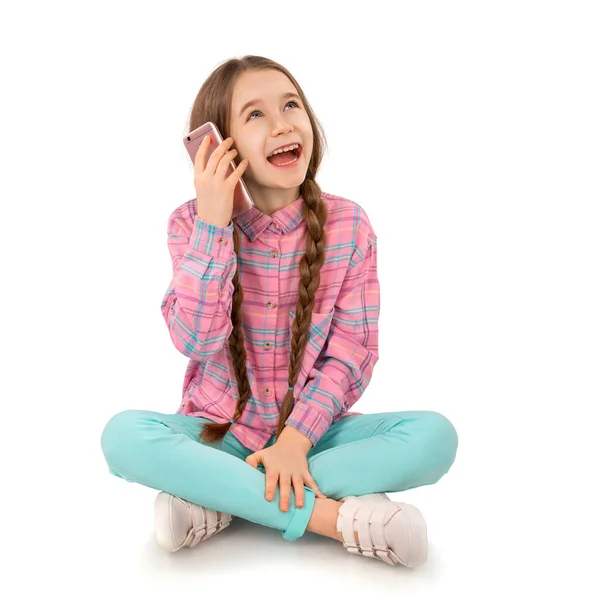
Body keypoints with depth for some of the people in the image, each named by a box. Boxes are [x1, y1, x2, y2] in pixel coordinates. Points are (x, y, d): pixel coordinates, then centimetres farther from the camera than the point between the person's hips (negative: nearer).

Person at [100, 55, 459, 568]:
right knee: (123, 435, -29)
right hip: (220, 428, 0)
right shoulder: (194, 224, -6)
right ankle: (334, 516, -26)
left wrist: (296, 439, -19)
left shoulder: (349, 224, -6)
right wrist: (213, 225, -23)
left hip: (313, 427, 1)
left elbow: (349, 354, -6)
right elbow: (196, 341, -17)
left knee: (435, 435, -24)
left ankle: (218, 503, -21)